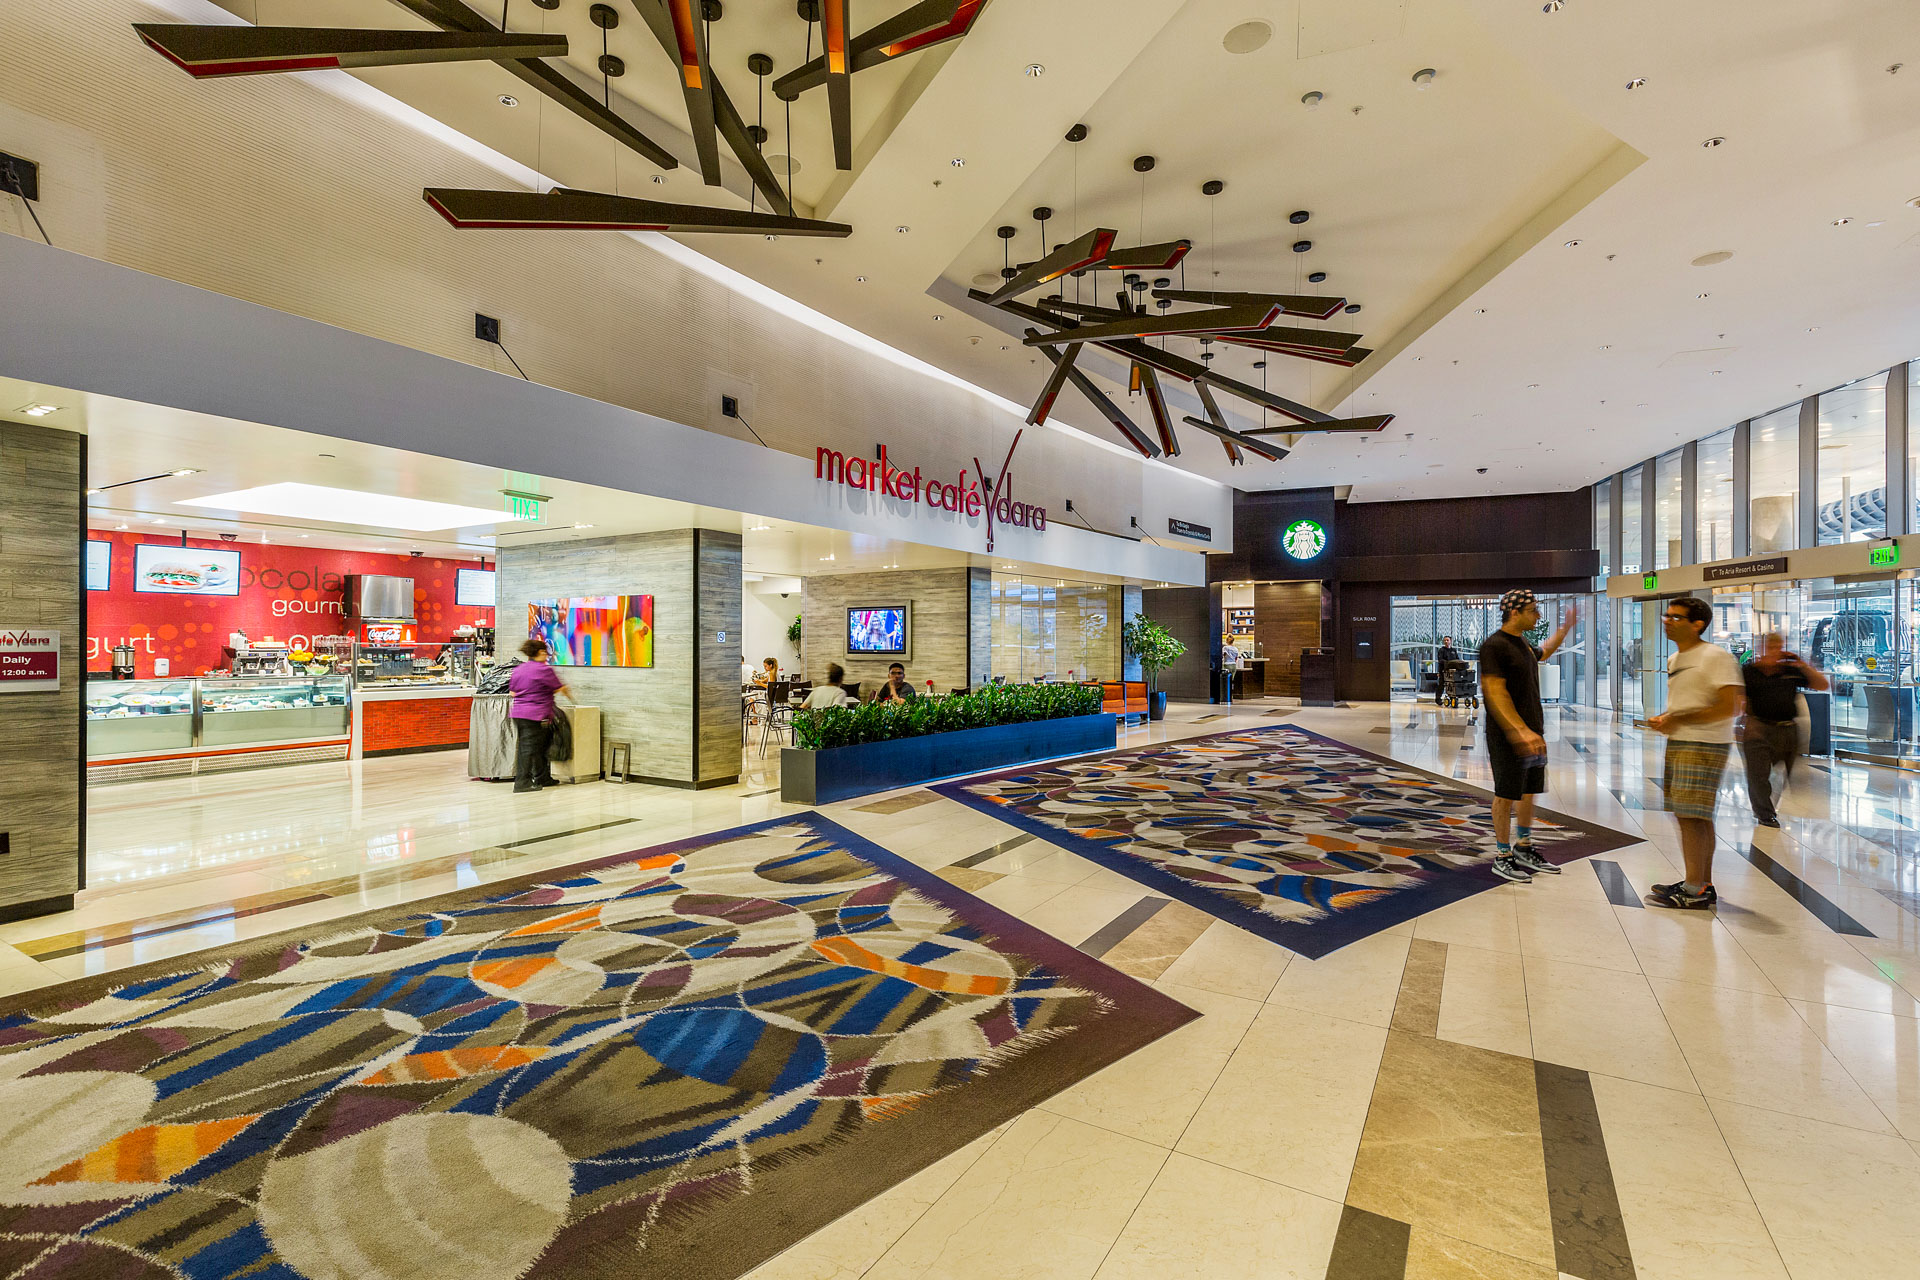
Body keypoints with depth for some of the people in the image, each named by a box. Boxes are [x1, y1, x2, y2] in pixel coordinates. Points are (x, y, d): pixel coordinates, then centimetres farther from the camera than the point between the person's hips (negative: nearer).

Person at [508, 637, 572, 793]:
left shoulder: (518, 669, 13)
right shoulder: (544, 669, -10)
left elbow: (512, 692, 18)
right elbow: (560, 688, -2)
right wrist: (570, 696, 17)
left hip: (517, 712, 9)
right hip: (534, 715, -9)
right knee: (529, 747, -6)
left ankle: (542, 778, 24)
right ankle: (522, 782, -6)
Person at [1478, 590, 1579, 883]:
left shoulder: (1523, 643, 13)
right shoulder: (1495, 645, -16)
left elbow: (1542, 653, 40)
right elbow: (1496, 694, -23)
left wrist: (1565, 628, 36)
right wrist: (1521, 731, -28)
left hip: (1533, 731, 9)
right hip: (1508, 734, -9)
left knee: (1529, 791, 15)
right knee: (1507, 794, -1)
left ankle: (1524, 850, 28)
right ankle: (1502, 858, 9)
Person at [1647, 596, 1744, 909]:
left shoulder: (1716, 657, -12)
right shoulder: (1674, 660, 16)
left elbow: (1729, 707, -19)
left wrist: (1678, 720, -20)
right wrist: (1662, 719, 7)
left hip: (1703, 747, -9)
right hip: (1678, 744, 9)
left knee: (1691, 817, -9)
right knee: (1697, 818, 14)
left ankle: (1693, 892, -3)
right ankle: (1704, 885, 22)